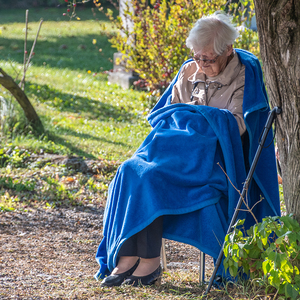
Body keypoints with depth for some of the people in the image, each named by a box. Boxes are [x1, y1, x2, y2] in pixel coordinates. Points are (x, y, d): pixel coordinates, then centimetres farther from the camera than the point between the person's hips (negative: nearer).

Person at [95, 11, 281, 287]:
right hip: (180, 150, 6)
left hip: (216, 157, -6)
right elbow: (165, 113, 19)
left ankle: (150, 263, -25)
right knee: (130, 170, -23)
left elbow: (237, 126, -12)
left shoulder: (246, 74, -3)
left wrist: (189, 116, -7)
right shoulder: (189, 72, 15)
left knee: (151, 176, -30)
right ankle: (125, 259, -29)